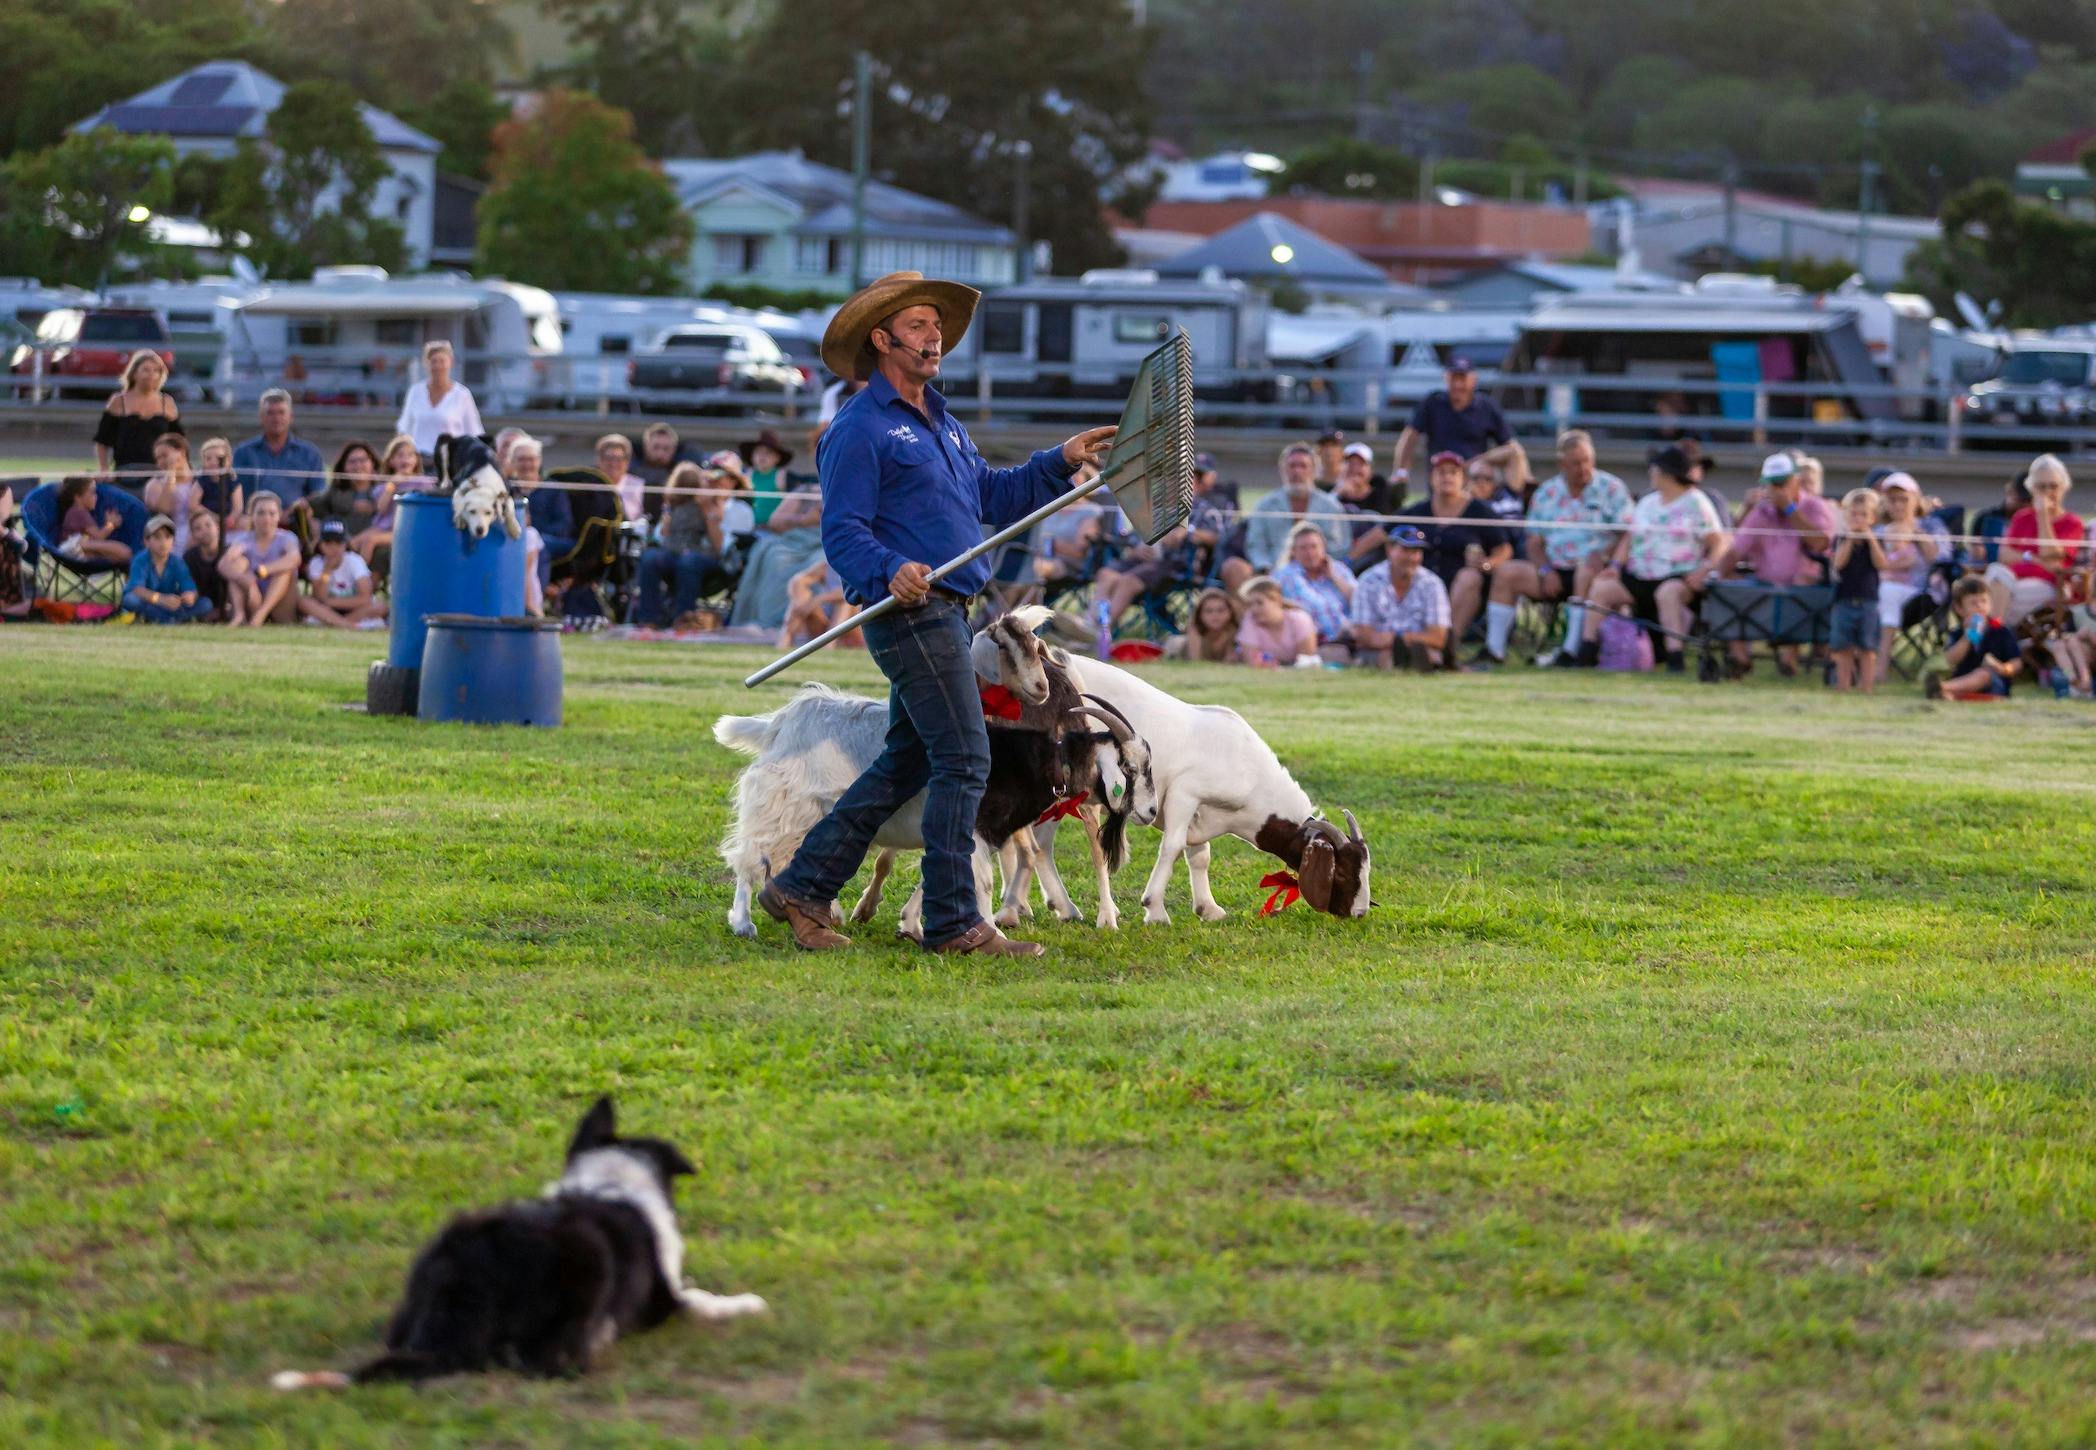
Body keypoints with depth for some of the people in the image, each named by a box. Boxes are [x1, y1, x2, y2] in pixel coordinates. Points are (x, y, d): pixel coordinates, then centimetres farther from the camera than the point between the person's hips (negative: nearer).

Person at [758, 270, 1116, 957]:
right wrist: (889, 572, -33)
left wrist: (1060, 462, 10)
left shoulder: (942, 424, 22)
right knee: (963, 760, -11)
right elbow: (843, 532, -15)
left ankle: (802, 887, 18)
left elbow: (993, 497, 23)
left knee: (906, 763, 14)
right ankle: (953, 922, -9)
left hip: (944, 615, 10)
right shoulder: (859, 428, -8)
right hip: (910, 613, -10)